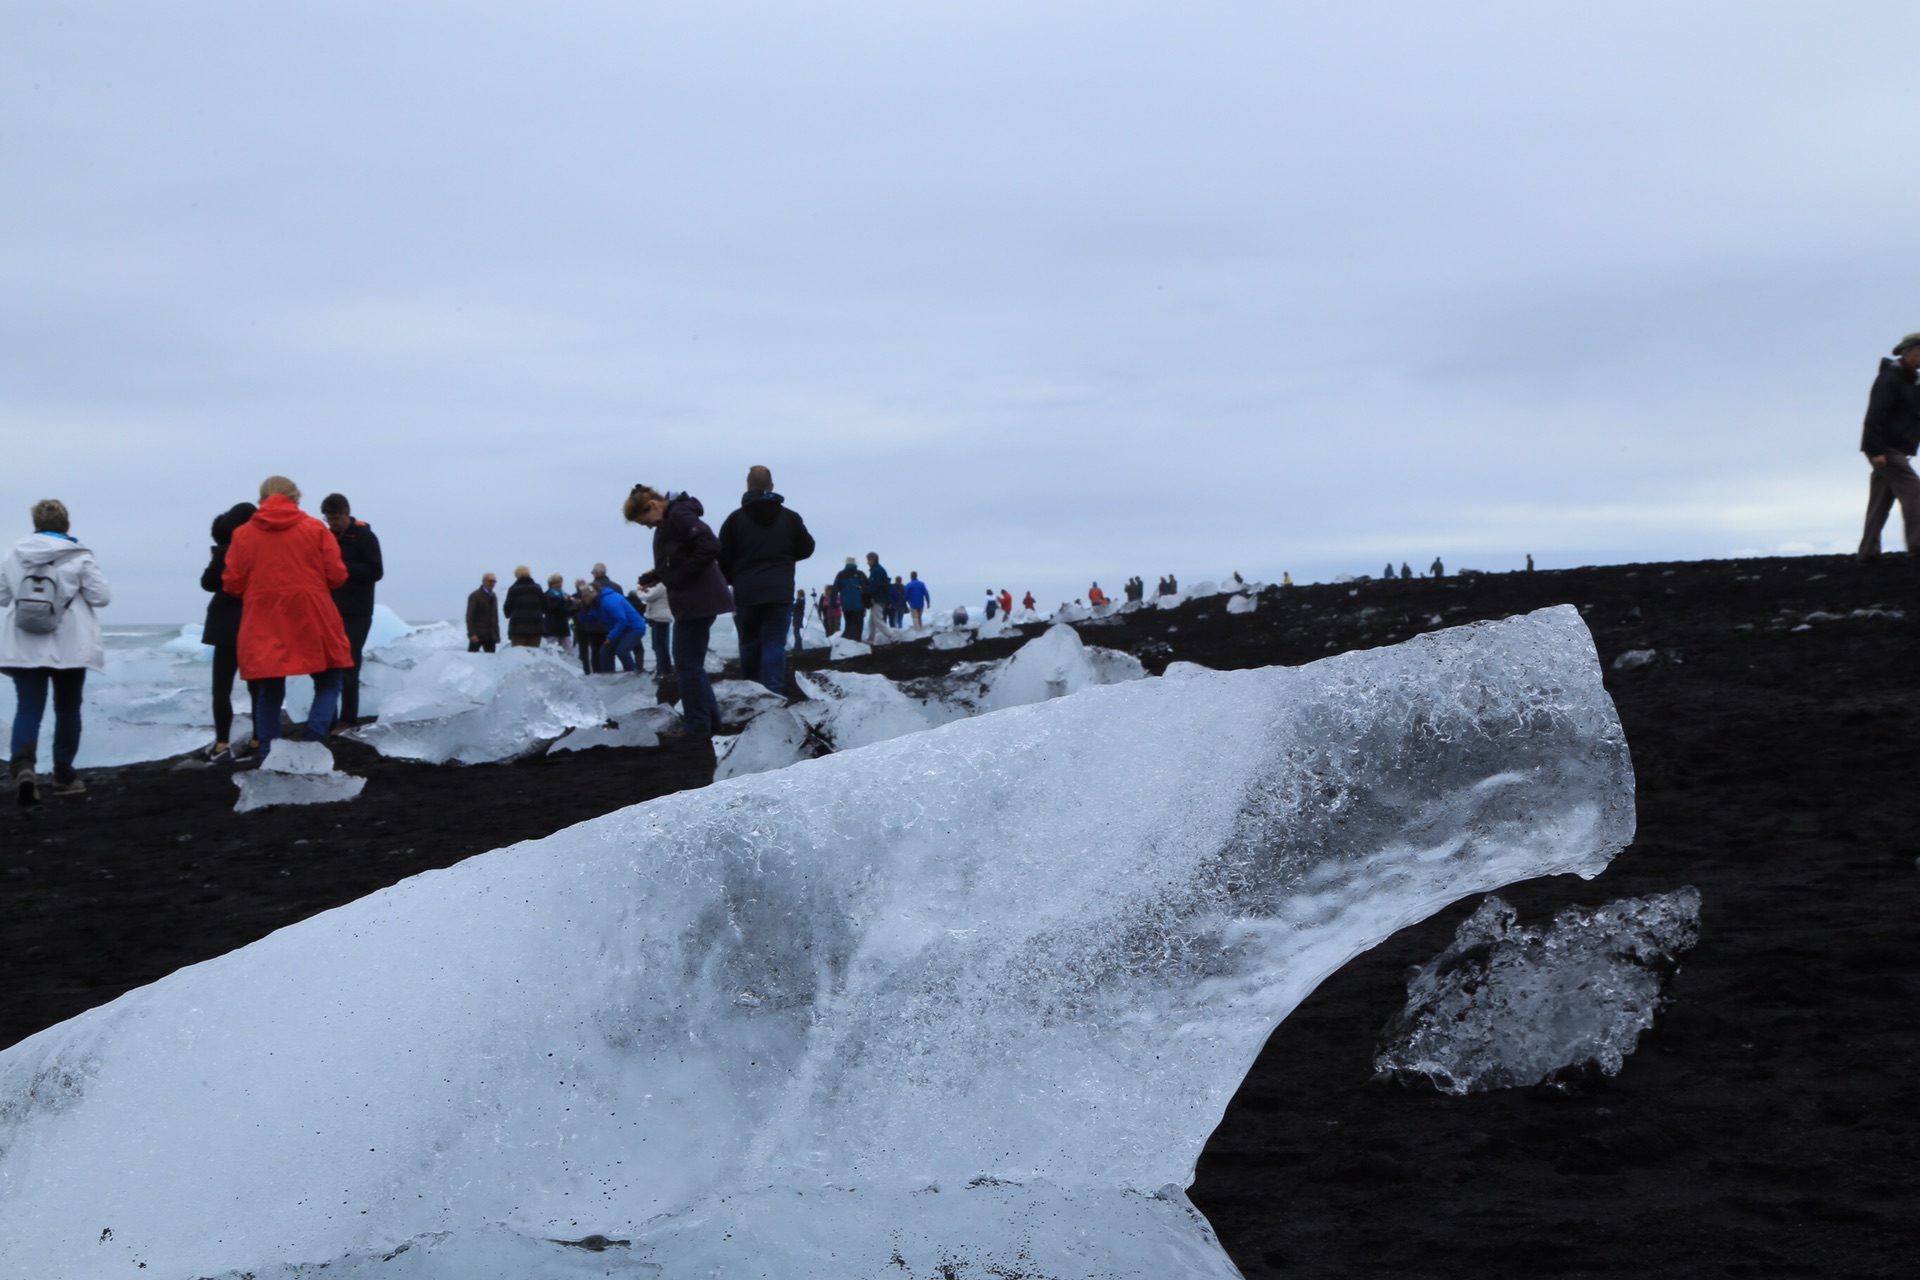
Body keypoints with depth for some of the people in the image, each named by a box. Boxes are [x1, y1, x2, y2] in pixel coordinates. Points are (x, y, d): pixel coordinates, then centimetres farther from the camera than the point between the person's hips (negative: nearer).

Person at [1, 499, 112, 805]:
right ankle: (64, 776, 17)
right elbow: (102, 597, -7)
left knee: (28, 709, -1)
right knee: (67, 709, 12)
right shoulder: (79, 557, -9)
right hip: (69, 648, -2)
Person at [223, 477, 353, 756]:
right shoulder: (316, 529, 1)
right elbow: (337, 576, -2)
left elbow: (232, 583, 3)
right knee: (329, 681, 11)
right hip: (312, 621, -1)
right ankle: (315, 735, -9)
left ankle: (268, 753, 7)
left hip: (264, 626, 2)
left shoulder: (243, 534, 4)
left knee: (269, 691, 9)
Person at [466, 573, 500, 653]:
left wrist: (496, 634, 11)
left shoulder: (493, 597, 16)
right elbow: (470, 616, -8)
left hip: (490, 636, 6)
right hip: (477, 634, -6)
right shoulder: (475, 596, -4)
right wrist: (472, 634, -17)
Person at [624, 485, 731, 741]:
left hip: (697, 602, -11)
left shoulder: (679, 516, -15)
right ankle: (709, 718, 22)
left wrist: (683, 576, -19)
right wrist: (657, 575, 5)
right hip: (692, 602, 11)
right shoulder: (668, 524, 16)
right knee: (690, 663, 17)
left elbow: (710, 546, -26)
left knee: (687, 665, -6)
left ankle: (698, 727, -2)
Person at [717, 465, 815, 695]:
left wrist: (731, 582, 15)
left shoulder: (735, 518, 0)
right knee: (775, 645, -3)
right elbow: (806, 548, 13)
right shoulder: (790, 517, 3)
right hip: (780, 592, 0)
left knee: (749, 644, 13)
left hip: (746, 593, 0)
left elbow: (723, 557, -1)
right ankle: (773, 693, -14)